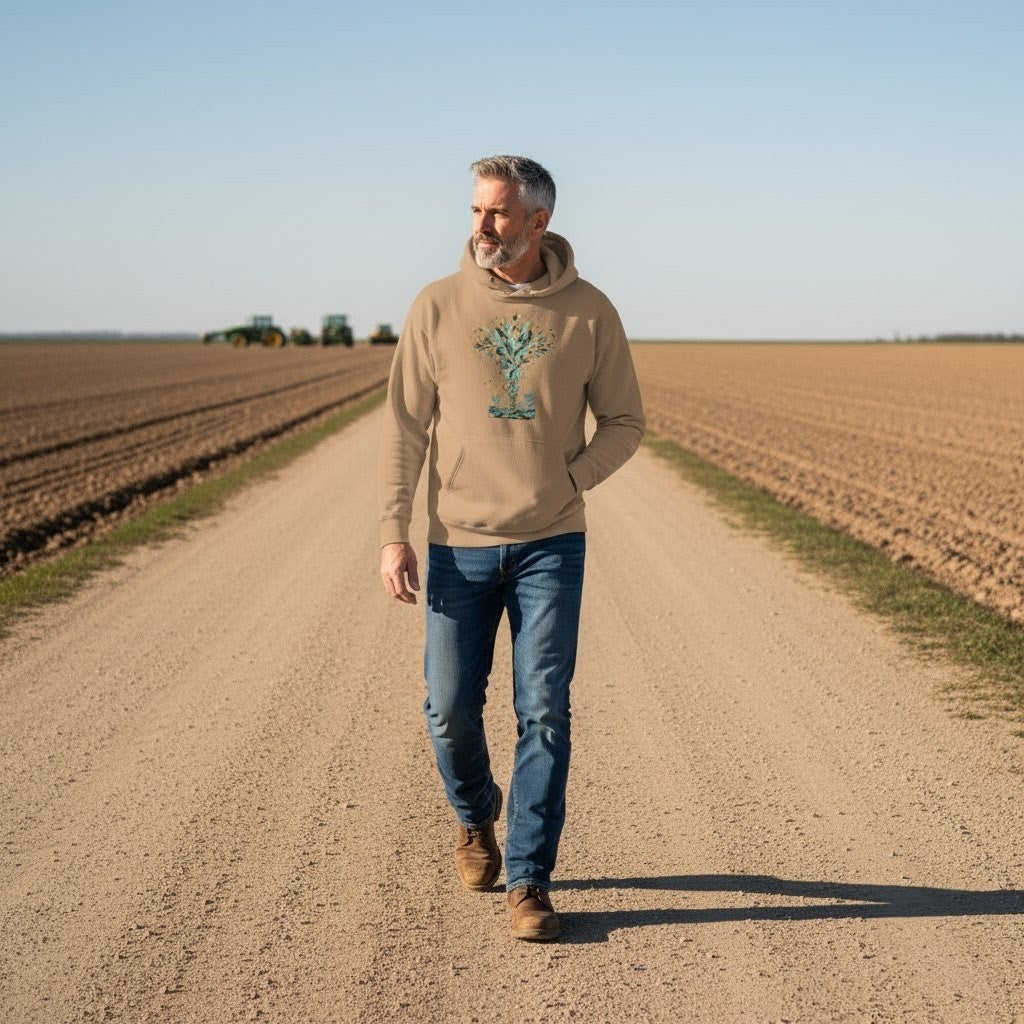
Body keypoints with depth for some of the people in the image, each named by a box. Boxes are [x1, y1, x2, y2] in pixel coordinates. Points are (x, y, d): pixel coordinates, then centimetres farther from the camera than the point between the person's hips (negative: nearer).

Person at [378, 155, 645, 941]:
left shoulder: (588, 313, -2)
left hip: (551, 544, -1)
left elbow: (624, 423, 6)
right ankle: (476, 816, 36)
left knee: (544, 714, -2)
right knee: (451, 708, 5)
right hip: (459, 545, 1)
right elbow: (405, 426, 0)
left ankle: (529, 881, 8)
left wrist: (566, 483, -9)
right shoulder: (439, 307, -2)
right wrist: (394, 535, -6)